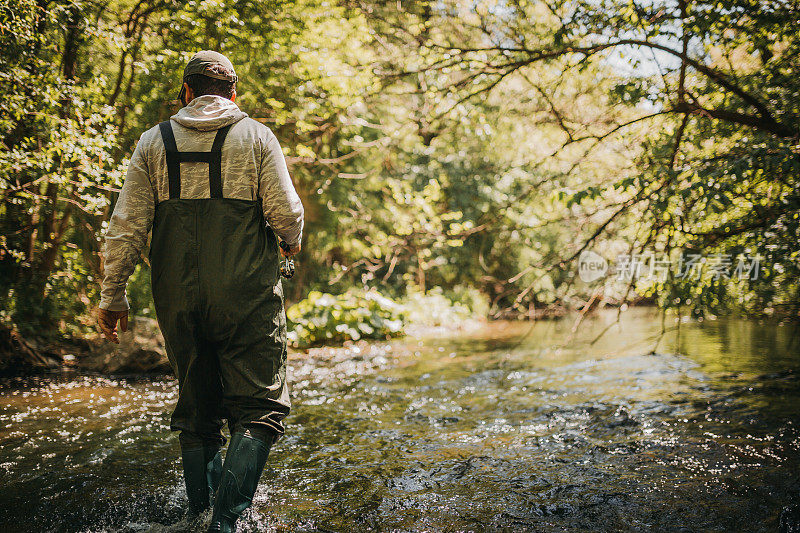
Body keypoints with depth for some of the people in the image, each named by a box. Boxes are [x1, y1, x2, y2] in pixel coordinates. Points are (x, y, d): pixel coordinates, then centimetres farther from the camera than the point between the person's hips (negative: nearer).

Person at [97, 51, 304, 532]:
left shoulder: (154, 141, 7)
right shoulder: (257, 137, 2)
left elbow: (126, 226, 3)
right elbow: (287, 212, -5)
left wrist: (113, 294, 11)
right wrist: (291, 242, 17)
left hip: (177, 298, 4)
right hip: (247, 294, -3)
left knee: (196, 408, 17)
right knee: (261, 407, 1)